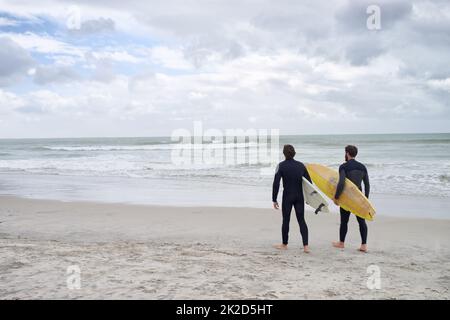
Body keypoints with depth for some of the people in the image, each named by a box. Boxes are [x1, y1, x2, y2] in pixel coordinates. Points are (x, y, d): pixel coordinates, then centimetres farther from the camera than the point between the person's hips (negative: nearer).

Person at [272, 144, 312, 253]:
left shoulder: (281, 166, -8)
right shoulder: (301, 165, 4)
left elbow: (276, 184, -13)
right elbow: (309, 182, 6)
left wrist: (274, 199, -7)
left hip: (287, 196, -3)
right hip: (299, 196, 3)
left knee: (286, 220, 9)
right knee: (301, 220, 7)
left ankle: (284, 244, 22)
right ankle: (306, 246, 0)